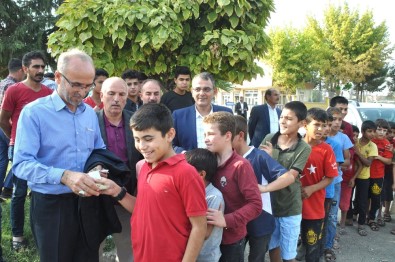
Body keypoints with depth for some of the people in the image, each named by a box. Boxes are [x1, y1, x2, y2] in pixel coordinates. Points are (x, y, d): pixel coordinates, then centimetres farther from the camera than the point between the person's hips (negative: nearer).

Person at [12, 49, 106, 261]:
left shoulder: (90, 113, 7)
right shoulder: (34, 112, -12)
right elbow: (21, 164, -21)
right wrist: (64, 176, -34)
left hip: (87, 202, 5)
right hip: (51, 205, -5)